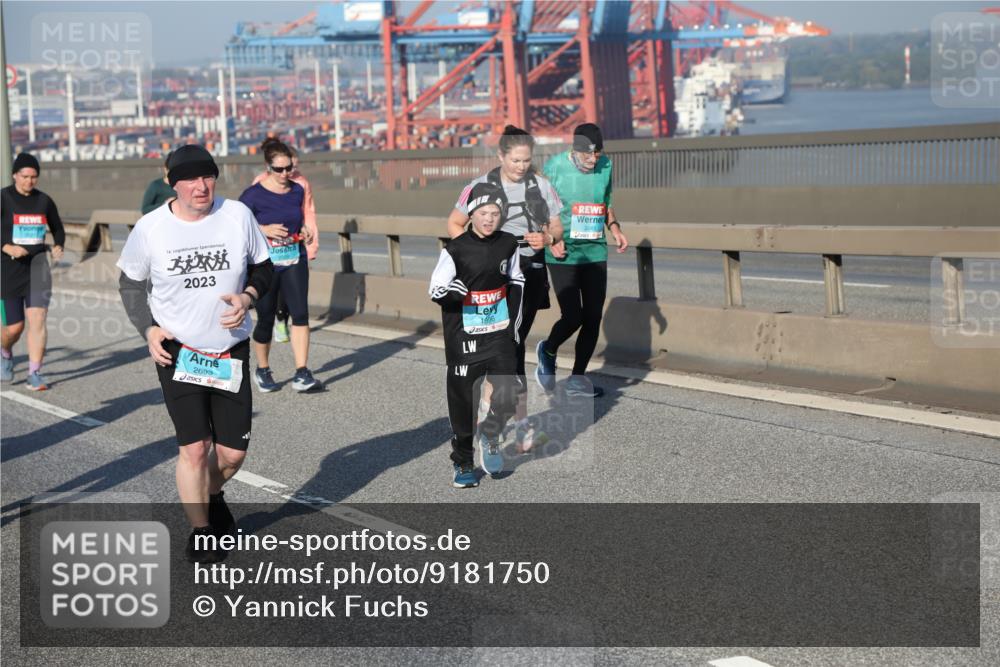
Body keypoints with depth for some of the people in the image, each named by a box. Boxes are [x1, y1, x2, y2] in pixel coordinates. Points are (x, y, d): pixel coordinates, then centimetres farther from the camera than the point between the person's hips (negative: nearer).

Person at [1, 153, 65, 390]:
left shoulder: (44, 200, 6)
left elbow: (58, 229, 19)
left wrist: (58, 247, -1)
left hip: (37, 266, 2)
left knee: (37, 319, -11)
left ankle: (34, 374, -4)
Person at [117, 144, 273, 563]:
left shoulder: (238, 215, -8)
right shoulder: (150, 228, -10)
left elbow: (263, 267, 6)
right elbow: (130, 282, 6)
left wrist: (247, 297, -14)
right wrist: (148, 330, -7)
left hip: (231, 351, 2)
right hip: (177, 351, -2)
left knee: (233, 452, 6)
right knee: (194, 447, -9)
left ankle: (211, 496, 41)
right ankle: (200, 533, 13)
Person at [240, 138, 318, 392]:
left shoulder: (297, 191, 6)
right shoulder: (254, 194, -8)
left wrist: (305, 232, 1)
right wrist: (264, 229, -18)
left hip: (294, 261, 3)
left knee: (300, 313, -12)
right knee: (266, 319, 7)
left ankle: (301, 373, -13)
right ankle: (262, 371, 28)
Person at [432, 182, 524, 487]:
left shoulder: (508, 244, 1)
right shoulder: (455, 249, -10)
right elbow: (436, 291, -7)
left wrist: (514, 319, 14)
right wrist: (451, 292, -28)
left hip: (499, 333, 3)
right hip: (463, 336, -3)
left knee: (507, 395, -8)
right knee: (463, 400, 4)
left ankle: (490, 435, 23)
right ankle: (463, 462, 19)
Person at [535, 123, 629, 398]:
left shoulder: (605, 166, 5)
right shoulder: (554, 167, -9)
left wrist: (614, 228, 2)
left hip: (595, 252, 5)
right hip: (563, 255, -5)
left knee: (593, 317, 4)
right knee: (572, 316, -11)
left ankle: (577, 378, 19)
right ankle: (548, 351, 23)